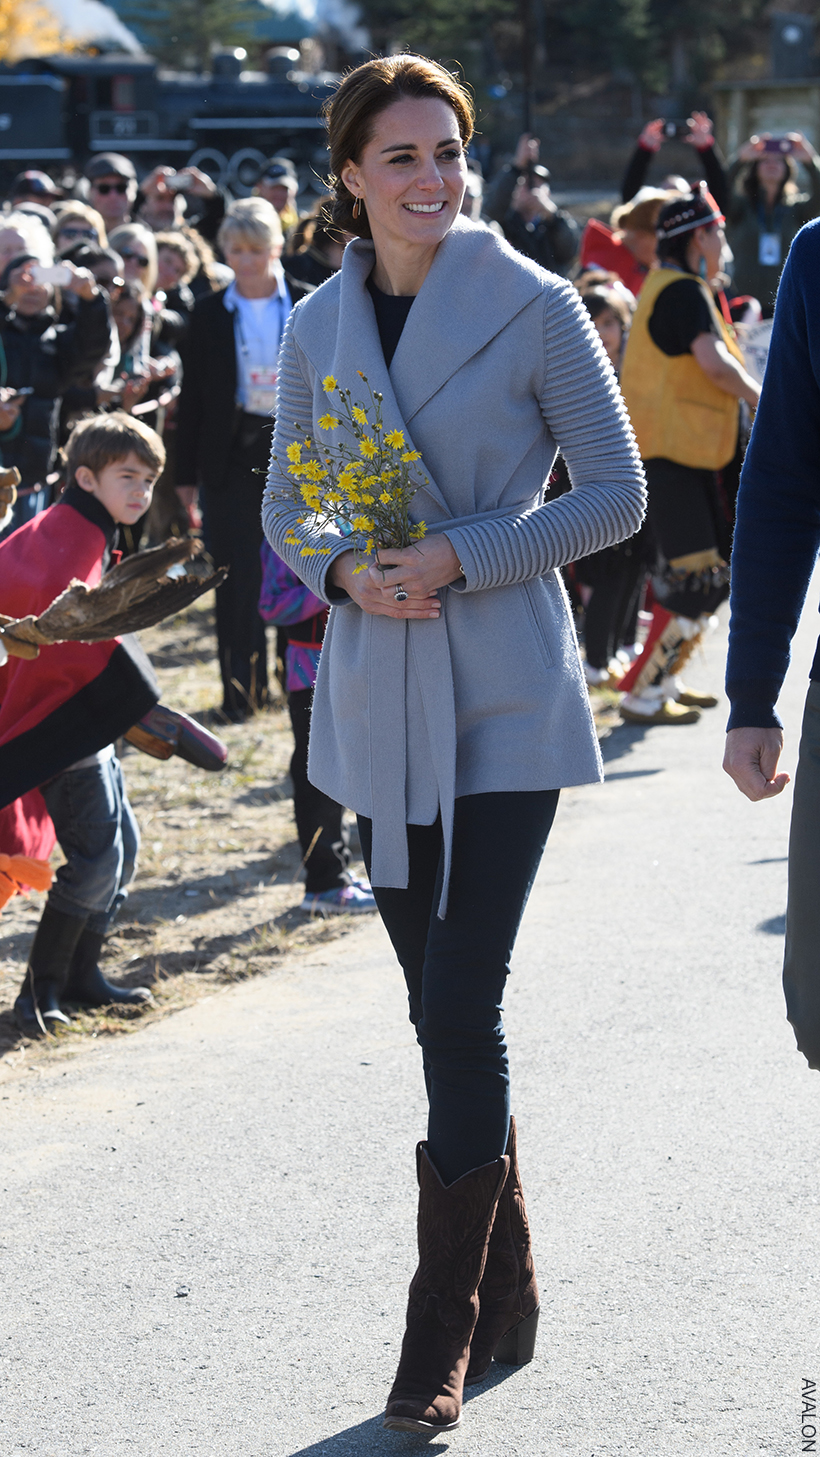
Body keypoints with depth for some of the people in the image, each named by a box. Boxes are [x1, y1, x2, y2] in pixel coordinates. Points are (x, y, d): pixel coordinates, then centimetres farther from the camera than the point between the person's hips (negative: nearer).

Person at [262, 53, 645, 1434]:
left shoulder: (533, 307, -6)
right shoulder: (317, 326, 6)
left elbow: (617, 494, -4)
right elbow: (286, 507, 14)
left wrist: (461, 557, -15)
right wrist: (347, 570, -8)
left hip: (504, 706, -4)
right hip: (380, 706, 5)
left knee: (462, 1006, -10)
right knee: (442, 1007, 11)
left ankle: (444, 1333, -4)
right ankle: (505, 1292, 24)